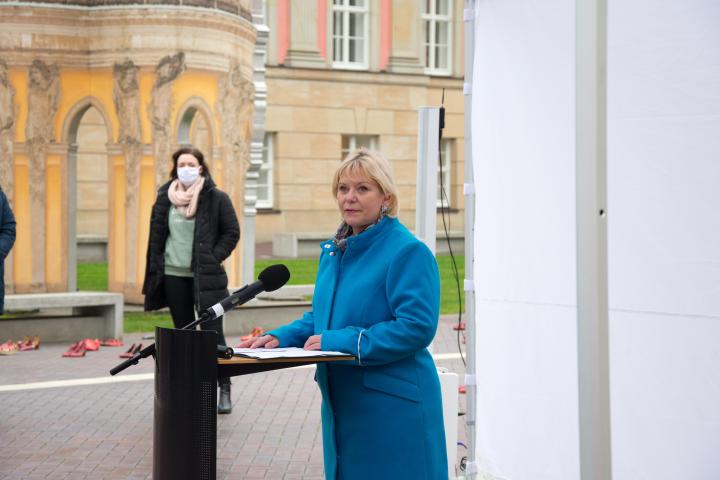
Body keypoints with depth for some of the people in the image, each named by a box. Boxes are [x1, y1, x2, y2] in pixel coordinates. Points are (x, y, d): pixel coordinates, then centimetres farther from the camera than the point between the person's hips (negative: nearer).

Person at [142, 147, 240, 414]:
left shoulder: (216, 198, -3)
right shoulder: (165, 198, 6)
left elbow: (232, 232, -1)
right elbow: (156, 236, 12)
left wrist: (213, 259, -10)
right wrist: (155, 270, 6)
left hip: (205, 277, -4)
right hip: (173, 276, 4)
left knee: (212, 334, -4)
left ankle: (224, 391, 4)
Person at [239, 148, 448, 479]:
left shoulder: (408, 252, -14)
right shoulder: (333, 251, 12)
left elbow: (417, 327, -21)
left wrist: (340, 341, -22)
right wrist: (281, 338, 2)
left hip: (392, 406, -8)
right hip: (342, 405, 8)